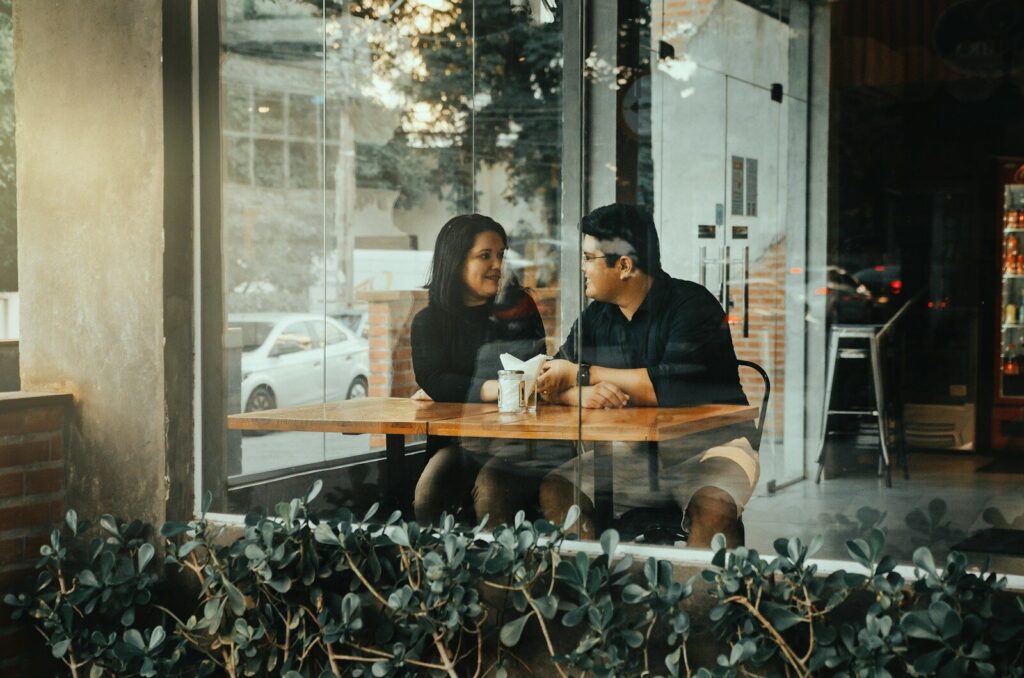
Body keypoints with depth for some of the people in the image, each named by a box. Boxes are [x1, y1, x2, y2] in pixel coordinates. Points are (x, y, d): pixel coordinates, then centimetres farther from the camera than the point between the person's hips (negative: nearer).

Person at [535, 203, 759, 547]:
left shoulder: (691, 305, -12)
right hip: (634, 452, 6)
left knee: (712, 506, -36)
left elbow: (674, 386, -25)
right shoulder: (596, 317, 8)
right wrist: (583, 394, -20)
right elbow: (551, 383, 6)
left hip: (708, 445, -6)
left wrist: (582, 374, -17)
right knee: (554, 492, -15)